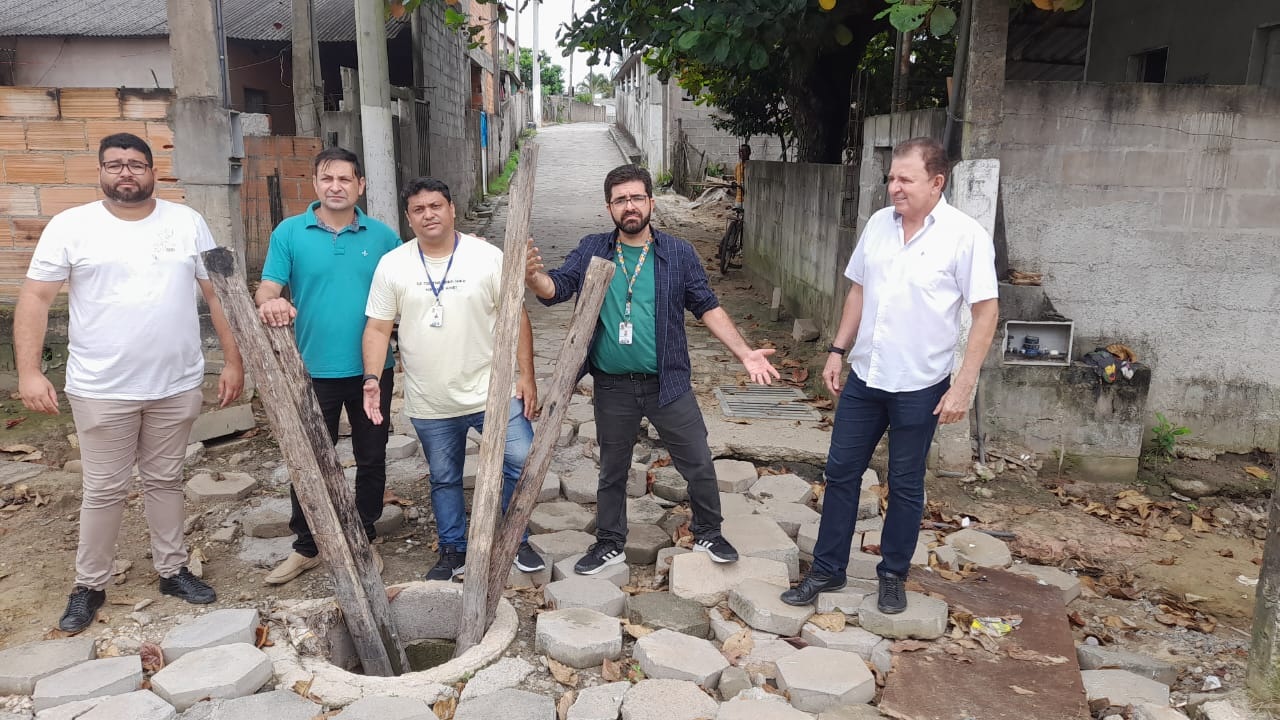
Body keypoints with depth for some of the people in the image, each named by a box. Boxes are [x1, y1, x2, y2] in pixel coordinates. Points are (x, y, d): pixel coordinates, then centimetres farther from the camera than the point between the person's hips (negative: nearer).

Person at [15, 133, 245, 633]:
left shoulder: (187, 223, 3)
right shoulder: (70, 226, -3)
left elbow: (218, 294, 4)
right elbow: (35, 297, -4)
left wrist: (232, 360, 0)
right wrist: (29, 371, -12)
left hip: (177, 385, 2)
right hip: (102, 389, -2)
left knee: (165, 481, 15)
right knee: (105, 490, 7)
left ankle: (172, 569, 29)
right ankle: (89, 586, 23)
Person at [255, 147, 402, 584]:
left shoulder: (382, 236, 1)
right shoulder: (290, 232, -2)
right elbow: (268, 287, -8)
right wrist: (269, 303, -30)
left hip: (372, 369, 1)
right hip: (314, 370, -1)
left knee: (371, 458, 13)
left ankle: (365, 540, 31)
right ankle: (306, 547, 27)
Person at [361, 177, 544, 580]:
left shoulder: (488, 257, -5)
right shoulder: (392, 266, -1)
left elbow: (516, 318, -3)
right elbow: (377, 328, 1)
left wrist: (527, 376, -6)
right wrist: (372, 378, -12)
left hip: (493, 393, -1)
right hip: (430, 404, 2)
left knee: (521, 462, -3)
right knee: (443, 480, 14)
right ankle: (453, 553, 32)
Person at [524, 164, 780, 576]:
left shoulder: (679, 254, -1)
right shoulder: (591, 252, 1)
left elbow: (708, 308, 1)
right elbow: (555, 289, -8)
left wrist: (744, 353, -8)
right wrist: (532, 274, -32)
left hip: (668, 384, -1)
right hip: (612, 387, 1)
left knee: (699, 465, 8)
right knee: (612, 471, 17)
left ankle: (708, 534, 32)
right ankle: (610, 544, 35)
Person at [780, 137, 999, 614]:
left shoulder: (965, 236, -13)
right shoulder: (878, 224, 3)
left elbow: (986, 312, -13)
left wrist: (964, 385, -16)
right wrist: (838, 350, 9)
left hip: (920, 387, -5)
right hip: (864, 378, 5)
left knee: (905, 485, 10)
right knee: (841, 472, 10)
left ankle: (893, 575, 28)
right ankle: (827, 569, 25)